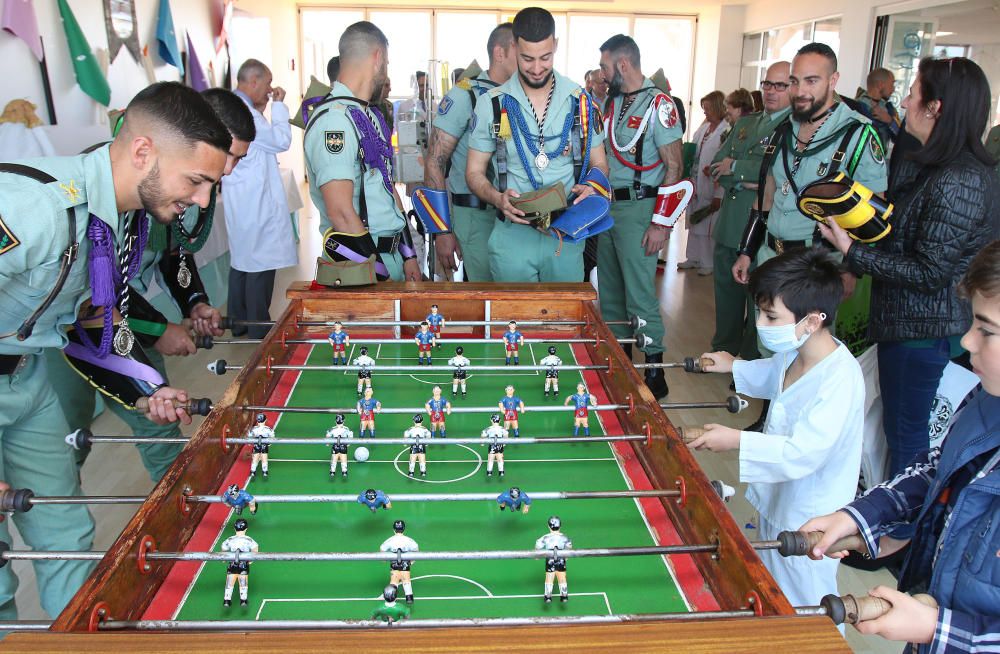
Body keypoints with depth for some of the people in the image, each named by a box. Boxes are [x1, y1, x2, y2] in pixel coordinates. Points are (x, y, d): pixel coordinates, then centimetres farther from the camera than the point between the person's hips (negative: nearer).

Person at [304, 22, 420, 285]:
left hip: (394, 258, 9)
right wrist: (381, 275, -18)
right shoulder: (333, 120, -16)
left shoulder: (370, 115, 13)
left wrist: (409, 255, 11)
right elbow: (341, 212, -21)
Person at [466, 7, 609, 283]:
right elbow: (474, 172, 2)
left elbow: (599, 164, 10)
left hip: (567, 236, 1)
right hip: (512, 235, -1)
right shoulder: (492, 104, -1)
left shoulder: (581, 102, 2)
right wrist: (498, 198, -19)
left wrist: (592, 188, -13)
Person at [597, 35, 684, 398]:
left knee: (639, 294, -6)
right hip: (608, 205, 8)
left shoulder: (658, 103, -10)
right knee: (610, 292, 13)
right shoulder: (613, 102, 12)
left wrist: (661, 223, -16)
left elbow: (673, 167, -13)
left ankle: (655, 371, 5)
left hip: (637, 208, -8)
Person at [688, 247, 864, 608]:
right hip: (777, 503, 9)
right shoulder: (795, 353, -5)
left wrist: (738, 441, -32)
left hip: (807, 523, -9)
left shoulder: (840, 379, -33)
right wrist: (735, 367, 15)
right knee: (771, 595, 29)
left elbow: (804, 453, -36)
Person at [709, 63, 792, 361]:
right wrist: (742, 181, -11)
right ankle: (723, 350, 34)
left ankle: (752, 361, 17)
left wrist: (736, 167, -11)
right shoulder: (744, 123, 15)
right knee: (726, 291, 18)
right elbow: (717, 165, 8)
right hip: (729, 225, 7)